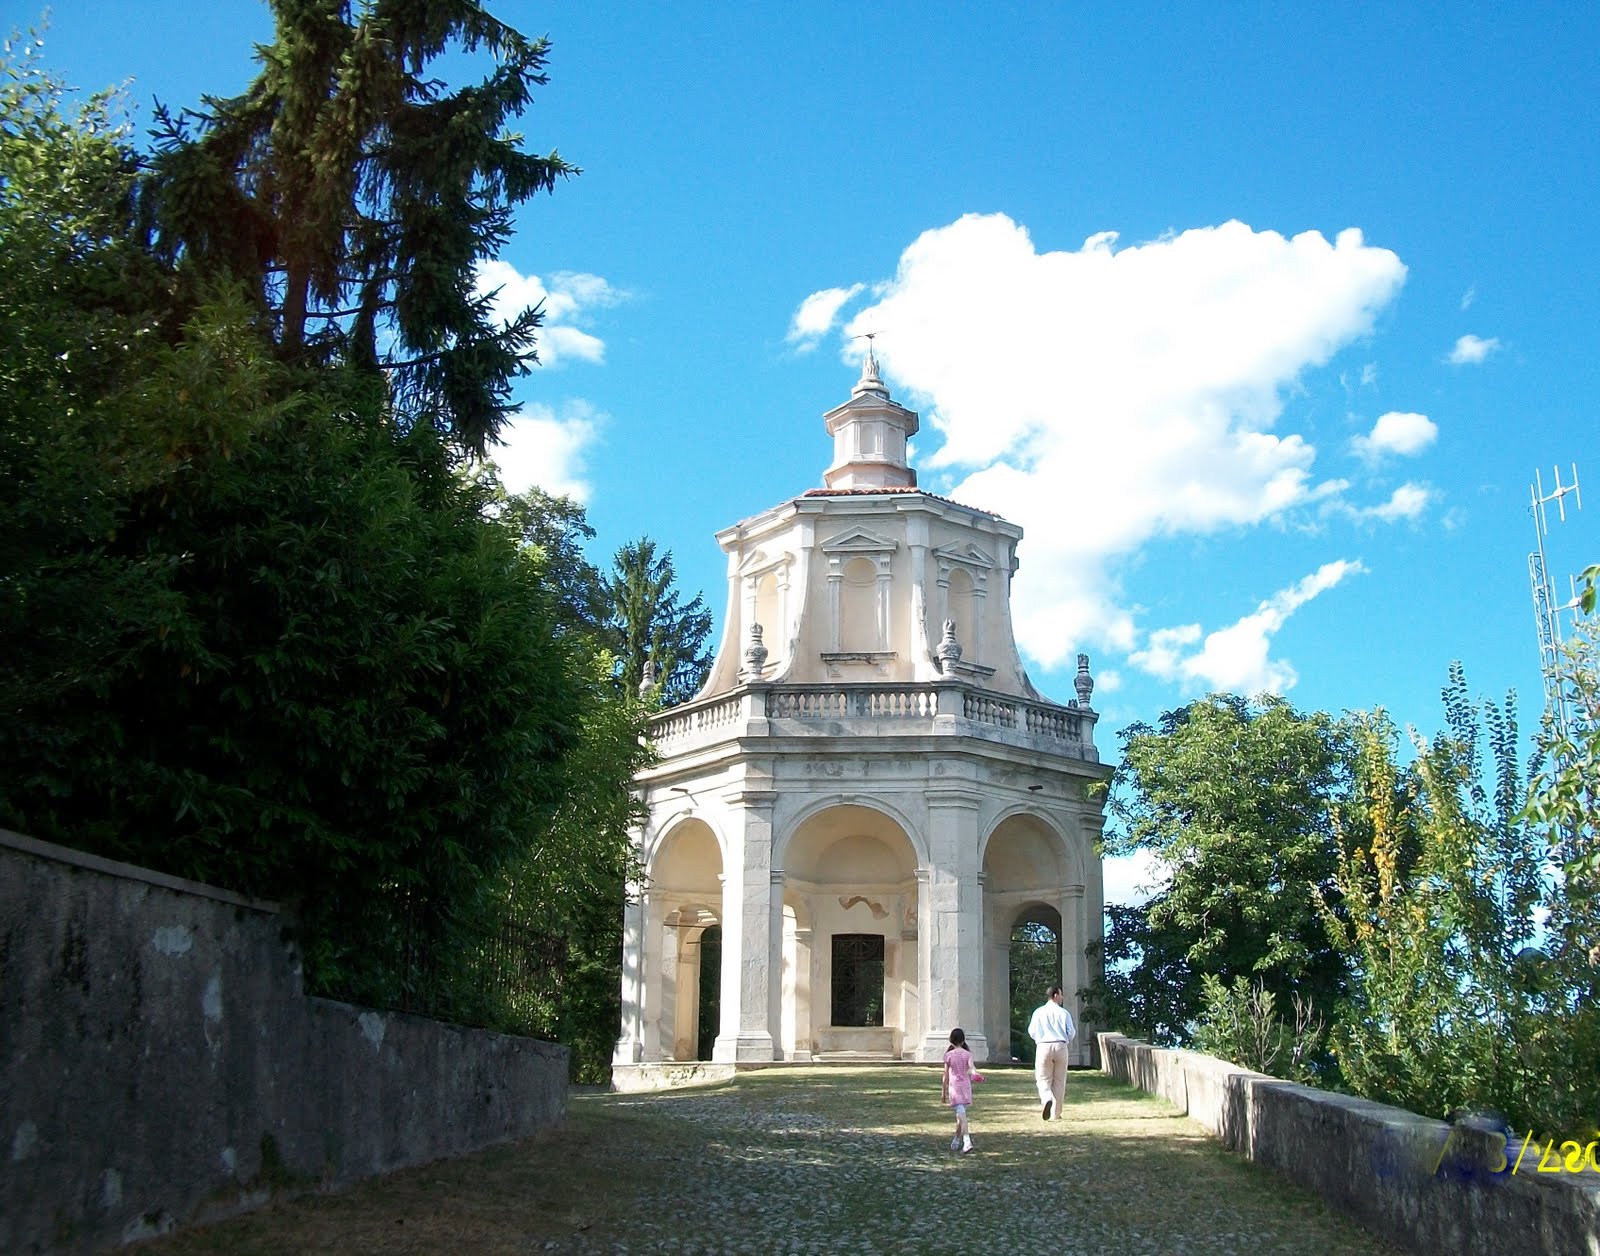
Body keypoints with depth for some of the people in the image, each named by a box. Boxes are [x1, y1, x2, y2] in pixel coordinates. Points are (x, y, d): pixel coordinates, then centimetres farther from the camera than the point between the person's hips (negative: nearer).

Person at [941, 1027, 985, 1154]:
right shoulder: (968, 1054, 3)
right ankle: (956, 1142, 30)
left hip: (954, 1086, -3)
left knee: (961, 1115, -14)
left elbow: (946, 1076, 0)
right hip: (966, 1086, 3)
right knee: (960, 1115, 18)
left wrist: (943, 1092, 8)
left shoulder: (948, 1055, -3)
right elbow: (971, 1068, -18)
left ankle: (967, 1142, -29)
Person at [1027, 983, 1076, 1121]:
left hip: (1043, 1047, 0)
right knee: (1059, 1081, 11)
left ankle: (1047, 1099, -27)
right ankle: (1056, 1113, 12)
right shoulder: (1064, 1013, 0)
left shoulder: (1039, 1012, 3)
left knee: (1043, 1079, 5)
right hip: (1060, 1047, 0)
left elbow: (1031, 1031, 3)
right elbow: (1071, 1032, -1)